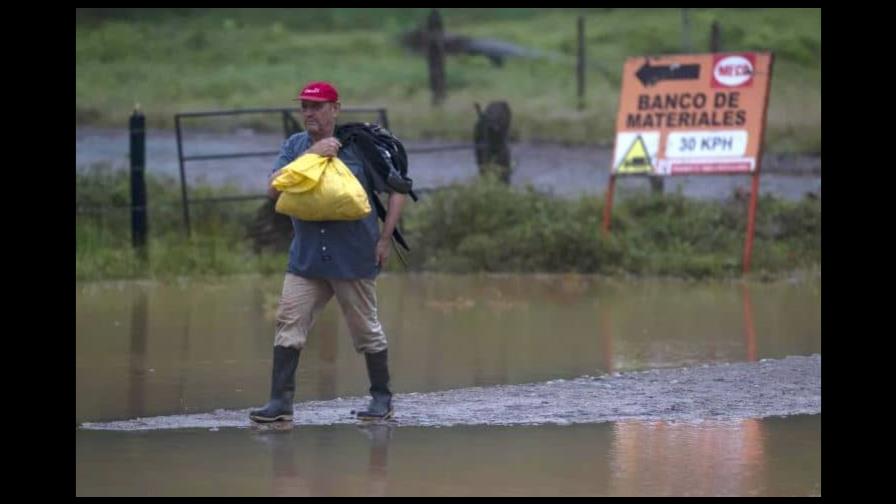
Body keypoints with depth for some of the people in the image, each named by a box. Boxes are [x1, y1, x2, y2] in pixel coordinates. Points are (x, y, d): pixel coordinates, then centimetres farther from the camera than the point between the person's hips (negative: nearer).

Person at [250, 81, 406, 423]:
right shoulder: (294, 147, 8)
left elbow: (397, 191, 2)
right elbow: (274, 189, -7)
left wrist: (385, 240, -6)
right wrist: (309, 155, -16)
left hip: (354, 259, -3)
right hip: (306, 259, 3)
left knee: (366, 329, 6)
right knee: (288, 324, -7)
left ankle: (382, 398, 20)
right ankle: (281, 401, -8)